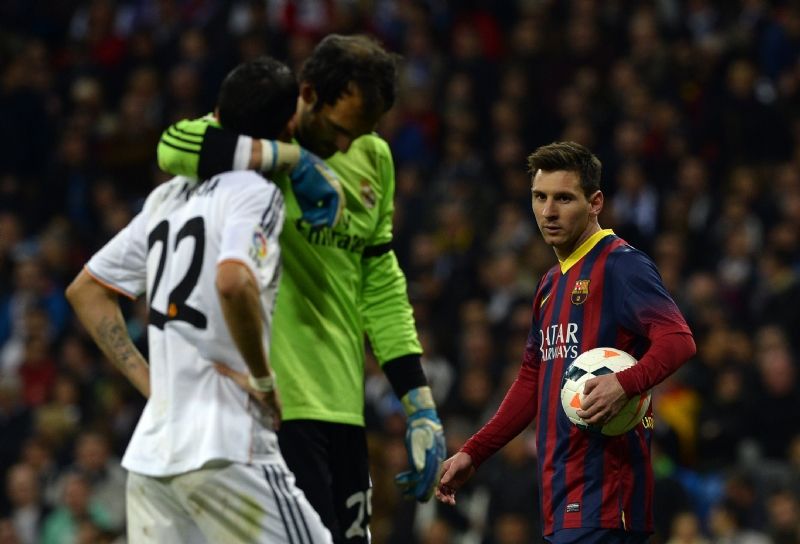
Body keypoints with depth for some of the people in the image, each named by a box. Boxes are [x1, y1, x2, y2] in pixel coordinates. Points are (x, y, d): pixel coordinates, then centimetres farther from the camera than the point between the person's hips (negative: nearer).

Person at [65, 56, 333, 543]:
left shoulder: (167, 196, 17)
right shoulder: (256, 191, -6)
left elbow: (86, 290, 23)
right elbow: (234, 283, -26)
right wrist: (263, 380, -12)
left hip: (151, 449, 8)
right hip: (223, 446, -8)